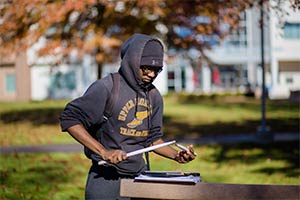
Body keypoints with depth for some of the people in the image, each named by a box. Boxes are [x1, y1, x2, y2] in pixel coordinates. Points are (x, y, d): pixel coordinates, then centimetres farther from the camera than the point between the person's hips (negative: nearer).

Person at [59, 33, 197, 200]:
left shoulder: (154, 96, 8)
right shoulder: (106, 88, -12)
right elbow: (69, 119, -15)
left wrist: (177, 155, -1)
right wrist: (104, 152, -22)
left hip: (139, 177, 6)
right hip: (106, 179, -6)